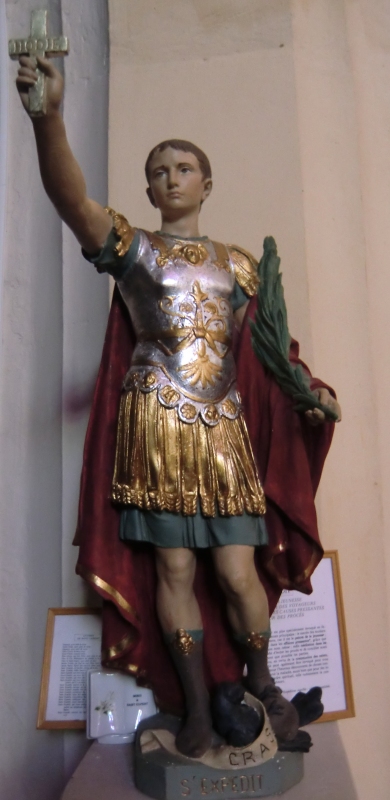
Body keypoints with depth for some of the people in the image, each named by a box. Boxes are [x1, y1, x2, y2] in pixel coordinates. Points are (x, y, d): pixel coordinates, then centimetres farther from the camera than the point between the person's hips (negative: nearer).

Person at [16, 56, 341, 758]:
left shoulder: (237, 265, 15)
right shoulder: (131, 248, 6)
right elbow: (71, 198, -12)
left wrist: (307, 385, 6)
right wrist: (48, 114, -27)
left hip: (222, 429, 2)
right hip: (155, 426, -1)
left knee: (238, 572, 2)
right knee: (173, 570, 4)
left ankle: (262, 685, 29)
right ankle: (197, 705, 24)